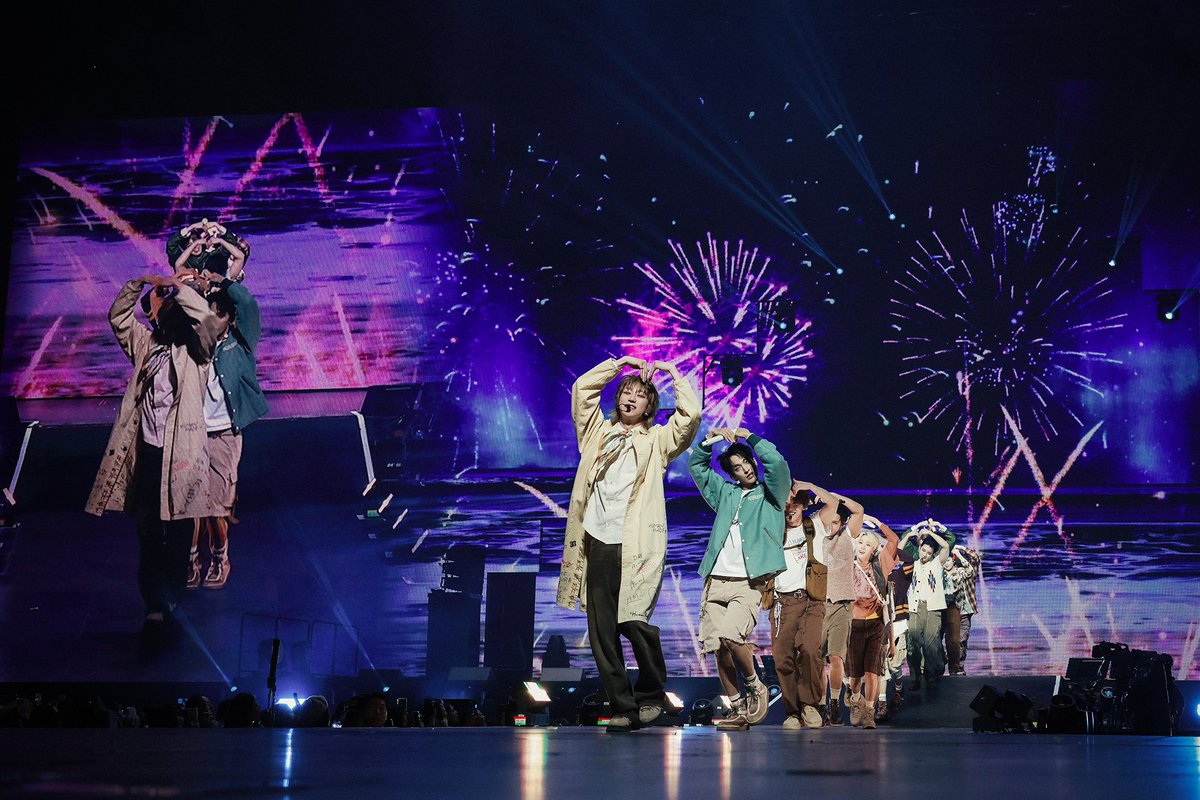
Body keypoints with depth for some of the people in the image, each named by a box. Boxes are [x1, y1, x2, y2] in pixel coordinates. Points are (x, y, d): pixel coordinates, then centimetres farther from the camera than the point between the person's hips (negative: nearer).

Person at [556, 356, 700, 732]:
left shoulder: (657, 440, 11)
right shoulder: (598, 431, 20)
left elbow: (691, 415, -3)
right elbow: (582, 388, 17)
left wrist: (673, 372, 7)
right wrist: (619, 362, 18)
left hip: (636, 546, -4)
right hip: (597, 543, 4)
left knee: (634, 621, -16)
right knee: (601, 632, 1)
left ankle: (651, 696, 7)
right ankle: (622, 708, 7)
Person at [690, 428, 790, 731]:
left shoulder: (770, 493, 10)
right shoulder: (725, 492, 23)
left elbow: (777, 463, -9)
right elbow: (696, 465, 29)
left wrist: (749, 436, 1)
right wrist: (711, 438, 14)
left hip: (748, 583, -5)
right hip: (716, 581, 5)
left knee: (731, 635, -26)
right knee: (719, 649, -3)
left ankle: (756, 687, -3)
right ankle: (739, 711, 6)